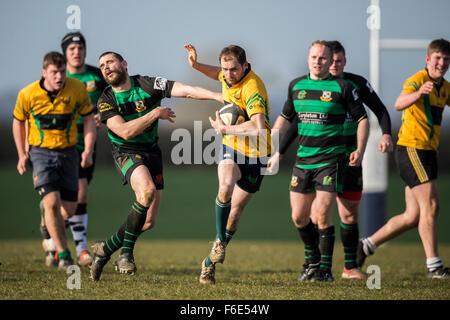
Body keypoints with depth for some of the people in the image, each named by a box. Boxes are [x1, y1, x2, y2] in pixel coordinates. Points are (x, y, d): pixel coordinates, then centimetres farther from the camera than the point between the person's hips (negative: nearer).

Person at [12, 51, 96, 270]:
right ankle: (63, 254, -10)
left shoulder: (77, 89, -10)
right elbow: (18, 121, 6)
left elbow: (89, 119, 1)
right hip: (40, 151, -2)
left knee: (69, 210, 3)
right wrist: (22, 155, 6)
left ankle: (49, 224, 39)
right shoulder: (27, 94, -12)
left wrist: (88, 151, -9)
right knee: (52, 202, -19)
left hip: (68, 152, 2)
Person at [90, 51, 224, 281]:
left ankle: (105, 249, 22)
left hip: (151, 152, 3)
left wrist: (221, 97, -23)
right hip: (126, 153, -3)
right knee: (147, 191, -34)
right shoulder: (105, 102, -7)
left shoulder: (147, 85, -6)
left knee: (148, 221, 0)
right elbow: (125, 131, -19)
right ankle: (126, 253, -22)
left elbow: (187, 91, -13)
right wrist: (155, 113, -19)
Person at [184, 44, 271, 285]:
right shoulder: (228, 77, -4)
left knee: (235, 211, 3)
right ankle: (220, 240, -12)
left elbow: (258, 127, -40)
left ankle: (211, 261, 19)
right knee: (226, 187, -29)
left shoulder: (252, 88, -27)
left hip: (254, 155, -4)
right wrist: (196, 65, 7)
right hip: (231, 148, 4)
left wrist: (225, 129, -29)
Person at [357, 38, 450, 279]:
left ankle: (366, 245, 19)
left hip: (427, 152, 9)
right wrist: (419, 93, -53)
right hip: (411, 148, -9)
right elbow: (399, 104, -32)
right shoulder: (416, 80, -14)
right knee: (430, 206, -14)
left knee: (413, 216, 8)